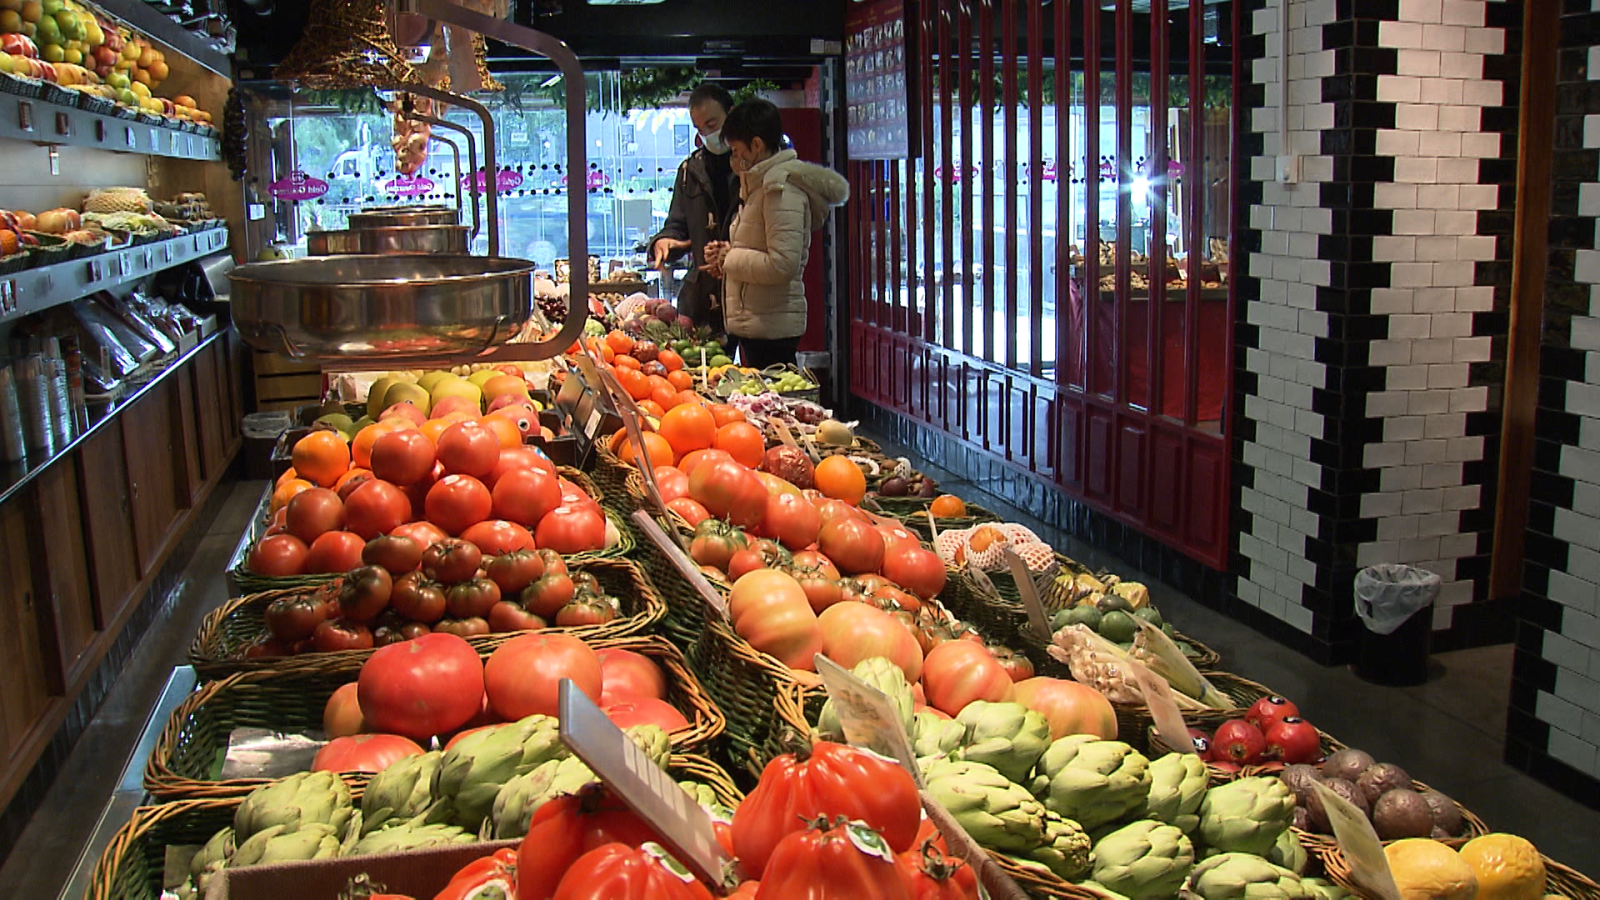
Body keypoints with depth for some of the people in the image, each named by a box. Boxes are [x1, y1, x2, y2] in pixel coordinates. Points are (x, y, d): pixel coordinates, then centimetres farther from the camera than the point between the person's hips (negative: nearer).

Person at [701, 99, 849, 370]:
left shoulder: (782, 188, -14)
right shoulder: (761, 183, 18)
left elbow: (783, 264, -22)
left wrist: (730, 259, -11)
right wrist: (726, 253, 9)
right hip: (753, 325, 10)